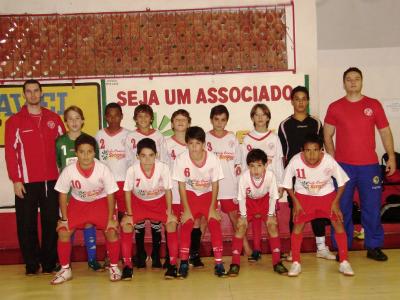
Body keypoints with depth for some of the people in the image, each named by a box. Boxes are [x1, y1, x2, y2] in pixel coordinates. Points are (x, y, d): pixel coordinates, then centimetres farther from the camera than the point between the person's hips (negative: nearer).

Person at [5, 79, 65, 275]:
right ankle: (31, 264, 13)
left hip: (51, 180, 2)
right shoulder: (15, 121, 3)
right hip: (26, 182, -2)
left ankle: (49, 262, 15)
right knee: (27, 224, 1)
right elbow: (10, 152, -2)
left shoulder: (53, 119, 10)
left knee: (51, 223, 5)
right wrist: (16, 180, -8)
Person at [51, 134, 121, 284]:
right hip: (78, 203, 1)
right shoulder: (69, 170, -26)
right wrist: (64, 219, -9)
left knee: (111, 231, -15)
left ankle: (114, 266, 7)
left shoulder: (103, 169, -29)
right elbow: (63, 194, -10)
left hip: (100, 202, -1)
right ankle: (65, 269, 9)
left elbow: (110, 195, -16)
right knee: (63, 232, -10)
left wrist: (110, 219, -14)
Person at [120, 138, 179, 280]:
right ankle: (127, 264, -4)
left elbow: (167, 190, -14)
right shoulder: (132, 170, -29)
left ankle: (173, 263, -6)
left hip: (159, 201, 0)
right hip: (139, 201, 1)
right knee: (126, 223, -19)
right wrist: (129, 214, -12)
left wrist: (169, 211, -14)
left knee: (172, 222, -21)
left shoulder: (163, 168, -30)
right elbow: (128, 191, -12)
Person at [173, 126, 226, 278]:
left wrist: (212, 208, -12)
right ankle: (184, 262, -1)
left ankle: (218, 262, -5)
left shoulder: (213, 158, -22)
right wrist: (186, 209, -13)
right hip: (189, 195, 0)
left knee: (214, 224, -14)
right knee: (186, 225, -14)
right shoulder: (181, 159, -23)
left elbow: (215, 185, -10)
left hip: (207, 195, 0)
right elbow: (182, 186, -12)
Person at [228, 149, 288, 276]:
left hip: (265, 200, 0)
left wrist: (270, 214, -12)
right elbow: (241, 197, -17)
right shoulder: (244, 176, -34)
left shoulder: (270, 175, -33)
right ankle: (235, 263, -1)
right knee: (241, 226, -10)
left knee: (272, 225, -10)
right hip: (249, 201, 0)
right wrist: (243, 215, -12)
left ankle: (277, 262, 2)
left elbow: (273, 197, -16)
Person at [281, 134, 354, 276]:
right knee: (297, 226, -9)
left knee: (338, 224, -6)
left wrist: (335, 202, -13)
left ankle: (344, 262, 8)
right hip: (303, 195, 0)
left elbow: (342, 181, -11)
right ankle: (296, 263, 6)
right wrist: (295, 202, -12)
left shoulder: (329, 161, -29)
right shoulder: (295, 161, -29)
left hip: (327, 195, 0)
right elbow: (287, 182, -10)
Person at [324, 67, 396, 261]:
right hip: (343, 165, -1)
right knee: (342, 208, 4)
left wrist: (391, 156, 0)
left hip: (369, 165, 1)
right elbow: (327, 135, 6)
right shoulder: (335, 107, 3)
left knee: (372, 207, 5)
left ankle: (374, 247, 17)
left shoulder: (374, 105, 5)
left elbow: (385, 132, 8)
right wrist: (332, 159, -2)